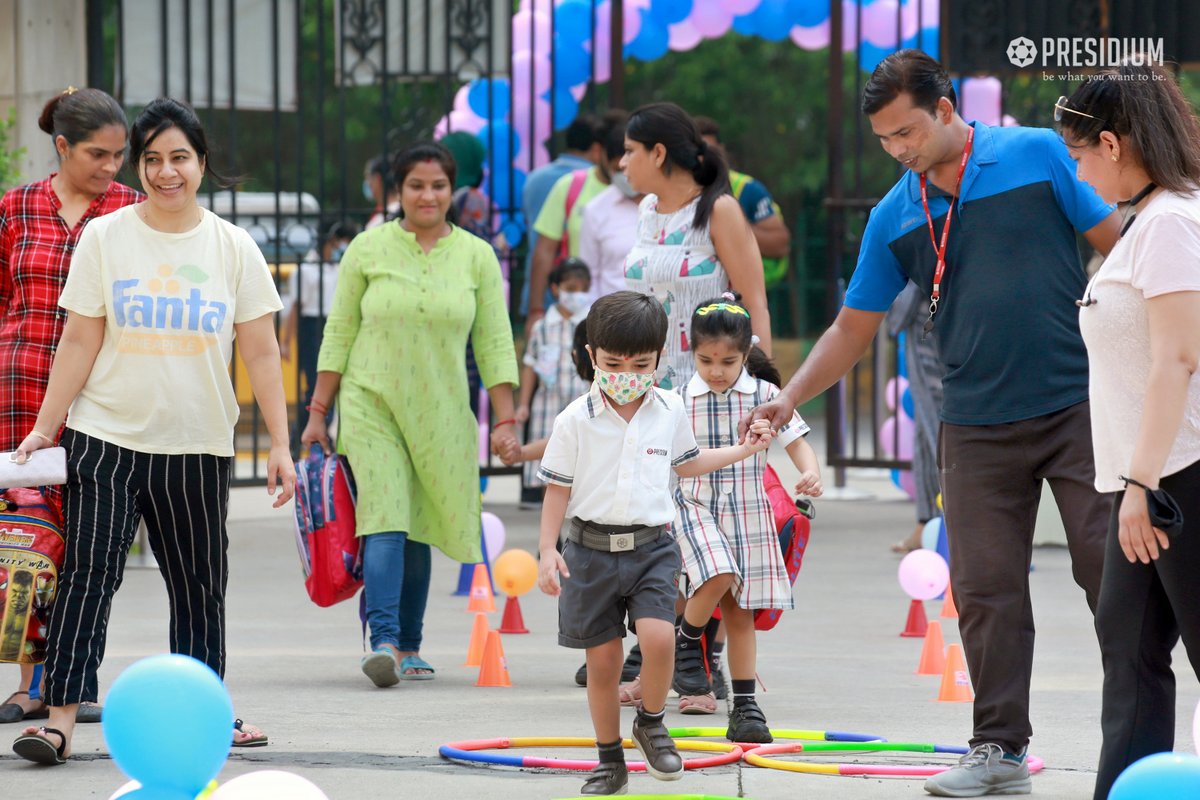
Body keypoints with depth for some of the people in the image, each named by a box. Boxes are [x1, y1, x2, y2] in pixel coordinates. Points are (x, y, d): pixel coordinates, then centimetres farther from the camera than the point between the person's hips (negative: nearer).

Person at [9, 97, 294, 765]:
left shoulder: (234, 247, 4)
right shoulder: (105, 238, 1)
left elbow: (262, 352, 5)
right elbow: (79, 341, 2)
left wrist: (281, 444, 0)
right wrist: (45, 428, -3)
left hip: (199, 446, 2)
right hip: (106, 439, -2)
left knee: (200, 585, 9)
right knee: (88, 573, -11)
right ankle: (61, 718, -15)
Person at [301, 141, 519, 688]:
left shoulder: (476, 256, 5)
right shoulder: (368, 249, 1)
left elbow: (494, 343, 6)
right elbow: (339, 333, 5)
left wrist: (505, 420, -1)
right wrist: (318, 412, 2)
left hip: (440, 414, 2)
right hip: (372, 403, -2)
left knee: (418, 531, 6)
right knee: (384, 521, -15)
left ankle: (409, 648, 14)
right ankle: (383, 641, -25)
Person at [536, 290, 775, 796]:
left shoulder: (670, 412, 5)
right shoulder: (576, 420, -5)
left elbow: (686, 463, 24)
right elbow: (558, 488, 0)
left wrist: (744, 450, 21)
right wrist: (547, 550, -7)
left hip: (652, 547, 1)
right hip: (591, 549, -1)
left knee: (658, 636, -22)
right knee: (603, 660, 2)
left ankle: (651, 722, 5)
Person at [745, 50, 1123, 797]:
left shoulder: (1038, 155, -3)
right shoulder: (896, 217, 7)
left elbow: (1118, 244, 1)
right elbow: (854, 326, 13)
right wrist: (791, 397, 1)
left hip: (1078, 405, -3)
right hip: (977, 427, 3)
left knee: (1112, 567, -2)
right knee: (986, 589, -1)